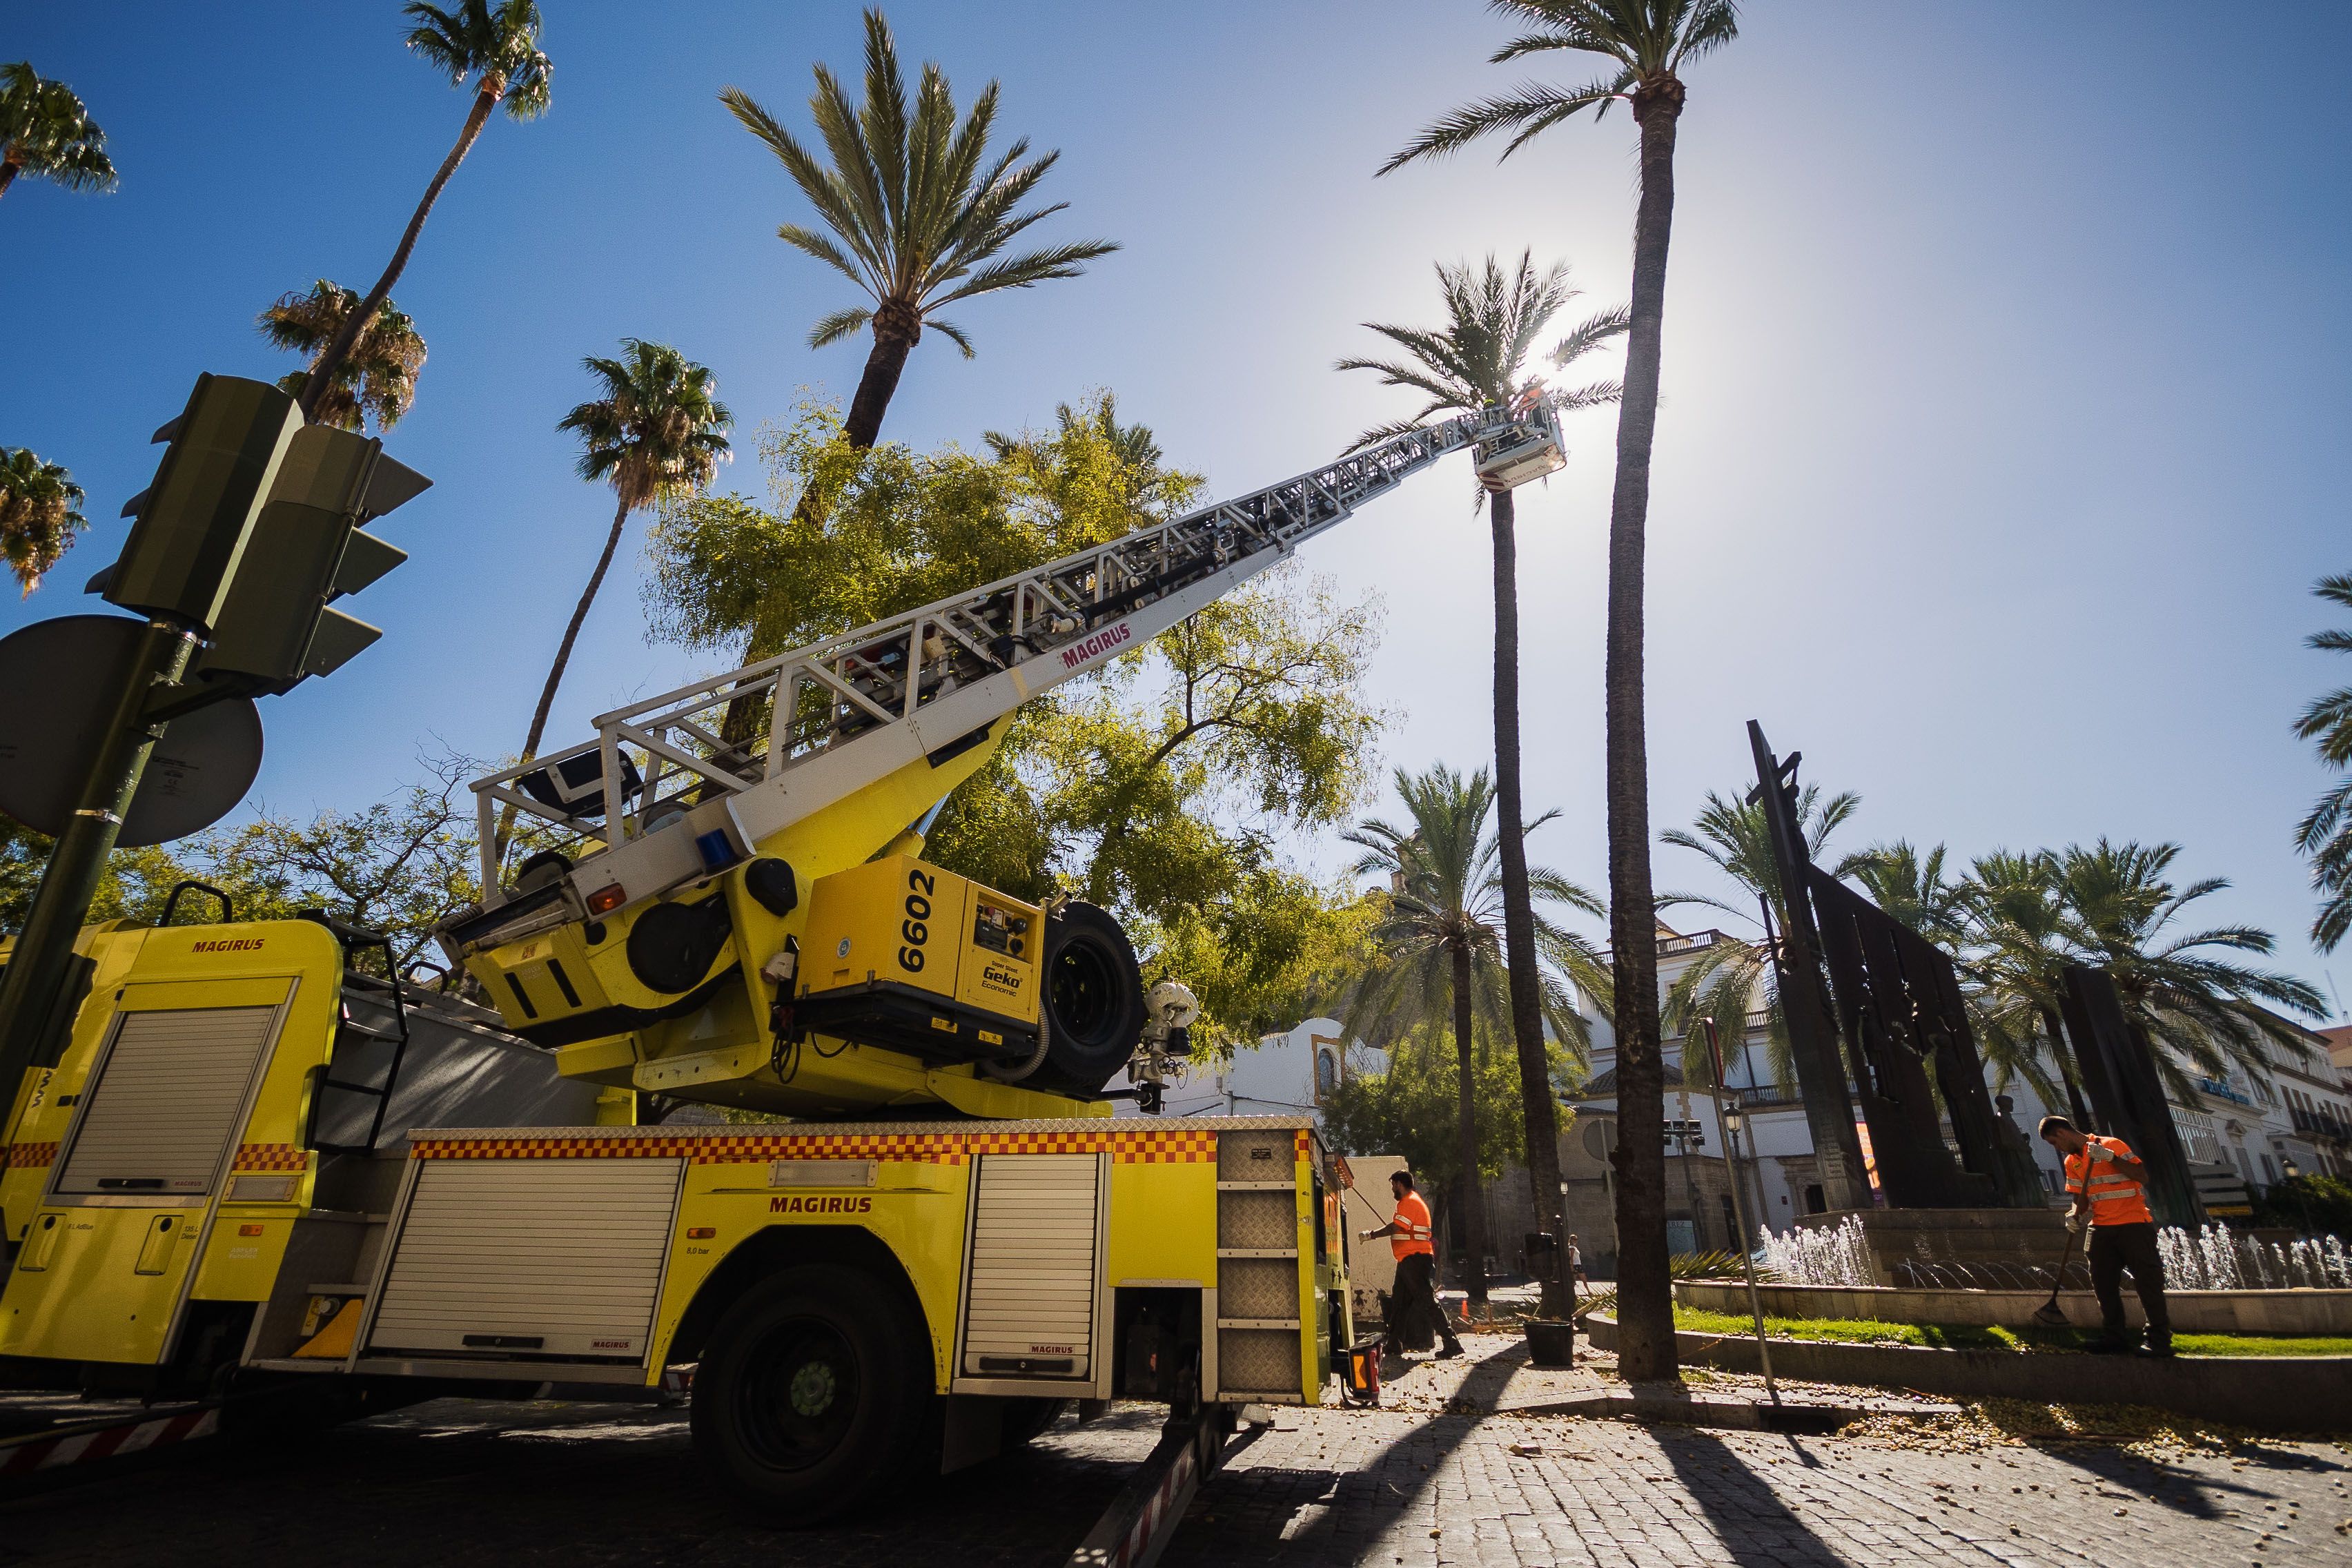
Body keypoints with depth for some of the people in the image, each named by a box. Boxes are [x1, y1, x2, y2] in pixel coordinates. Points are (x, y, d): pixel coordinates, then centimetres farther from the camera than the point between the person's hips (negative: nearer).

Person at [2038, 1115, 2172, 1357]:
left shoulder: (2112, 1145, -7)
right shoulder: (2072, 1162, 12)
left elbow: (2142, 1177, -15)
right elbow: (2080, 1198, 12)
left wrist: (2110, 1157, -23)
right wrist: (2074, 1215, -8)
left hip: (2133, 1223, -7)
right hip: (2102, 1227, 7)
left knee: (2147, 1282, -4)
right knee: (2103, 1282, 5)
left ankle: (2160, 1341, 3)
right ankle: (2114, 1335, 13)